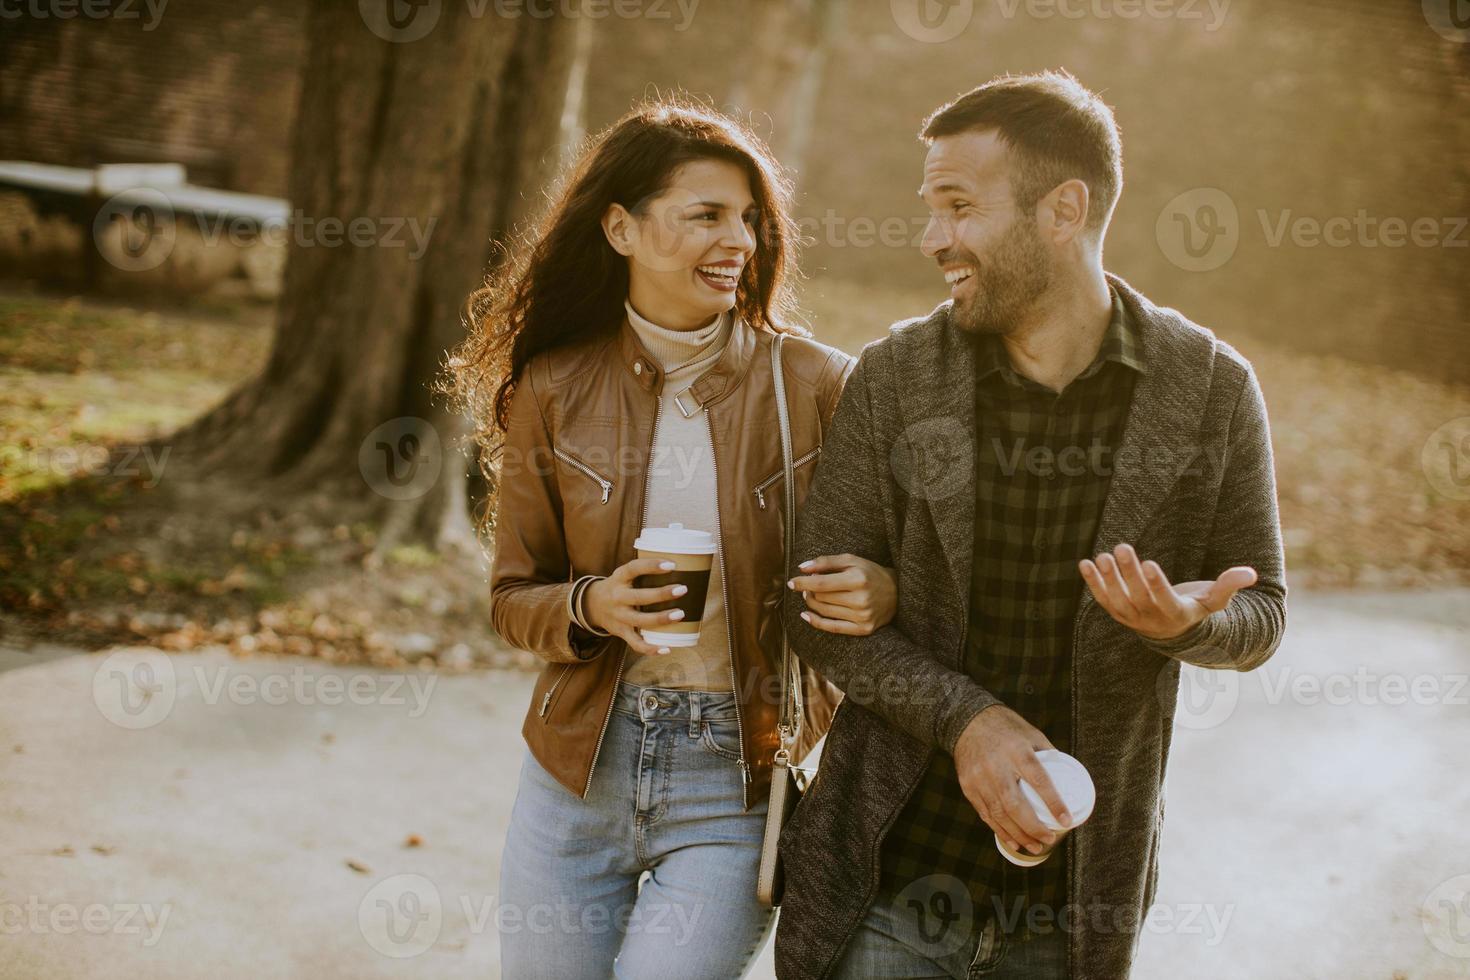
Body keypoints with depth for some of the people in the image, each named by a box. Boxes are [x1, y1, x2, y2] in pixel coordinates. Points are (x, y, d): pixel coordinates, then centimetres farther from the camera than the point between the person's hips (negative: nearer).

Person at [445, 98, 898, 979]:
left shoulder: (815, 386, -7)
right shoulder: (554, 391, -1)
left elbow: (869, 560, 1)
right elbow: (515, 597, 4)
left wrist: (884, 593, -22)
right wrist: (593, 606, -17)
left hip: (736, 784, -2)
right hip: (579, 769, 2)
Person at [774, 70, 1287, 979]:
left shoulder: (1209, 386, -4)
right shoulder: (894, 377, -3)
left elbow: (1260, 611, 4)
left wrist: (1185, 622, -20)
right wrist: (964, 717, -17)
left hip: (1078, 878, 0)